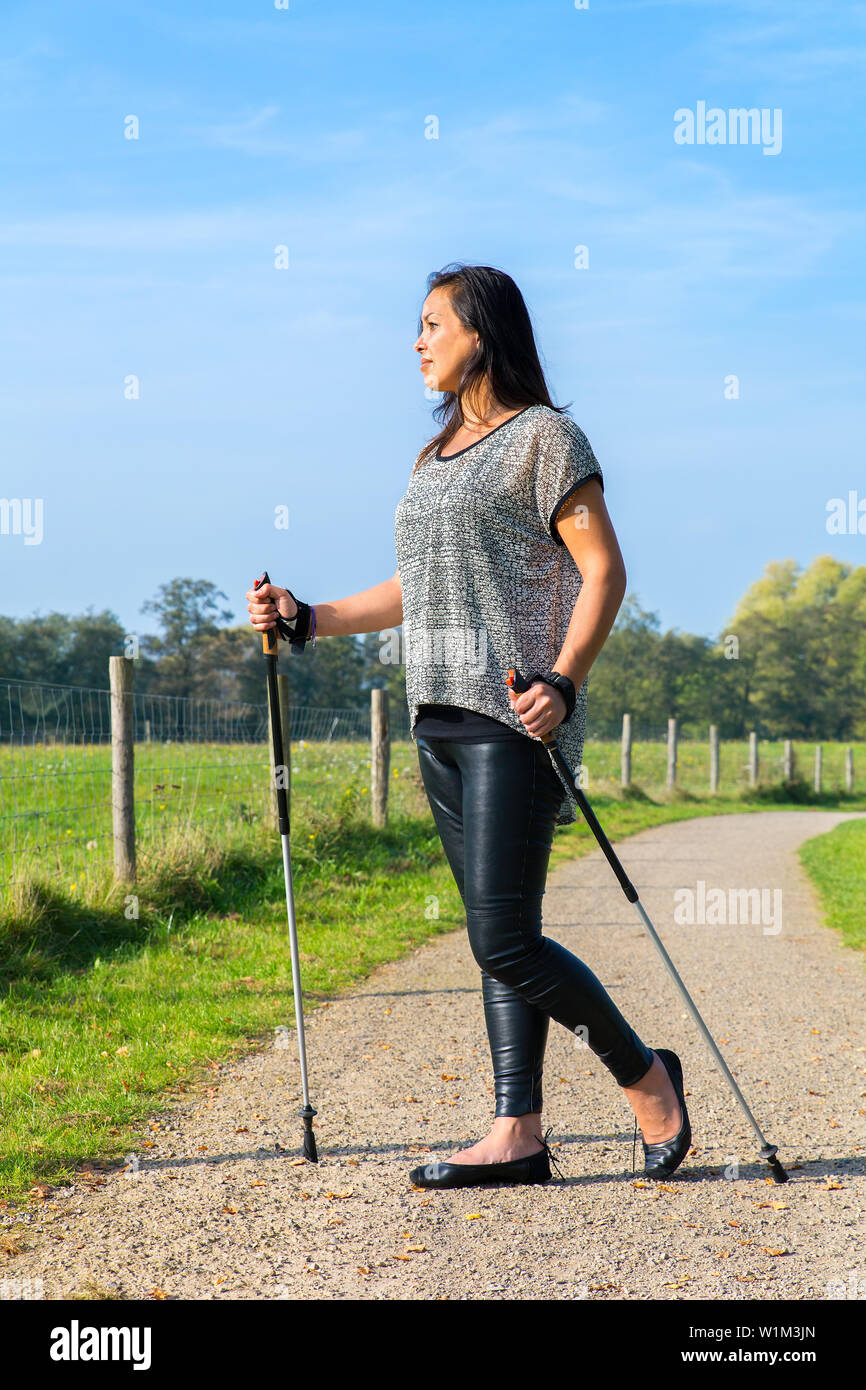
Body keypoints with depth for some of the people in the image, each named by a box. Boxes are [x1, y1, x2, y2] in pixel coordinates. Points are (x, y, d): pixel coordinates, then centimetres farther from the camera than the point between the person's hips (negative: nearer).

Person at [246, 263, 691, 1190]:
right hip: (440, 718, 8)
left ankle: (645, 1076, 8)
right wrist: (306, 620, 17)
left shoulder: (543, 436, -3)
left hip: (514, 717, -8)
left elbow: (603, 571, -10)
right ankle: (518, 1134, 7)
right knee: (495, 937, 6)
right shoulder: (437, 457, 21)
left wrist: (561, 681, -22)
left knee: (504, 939, -11)